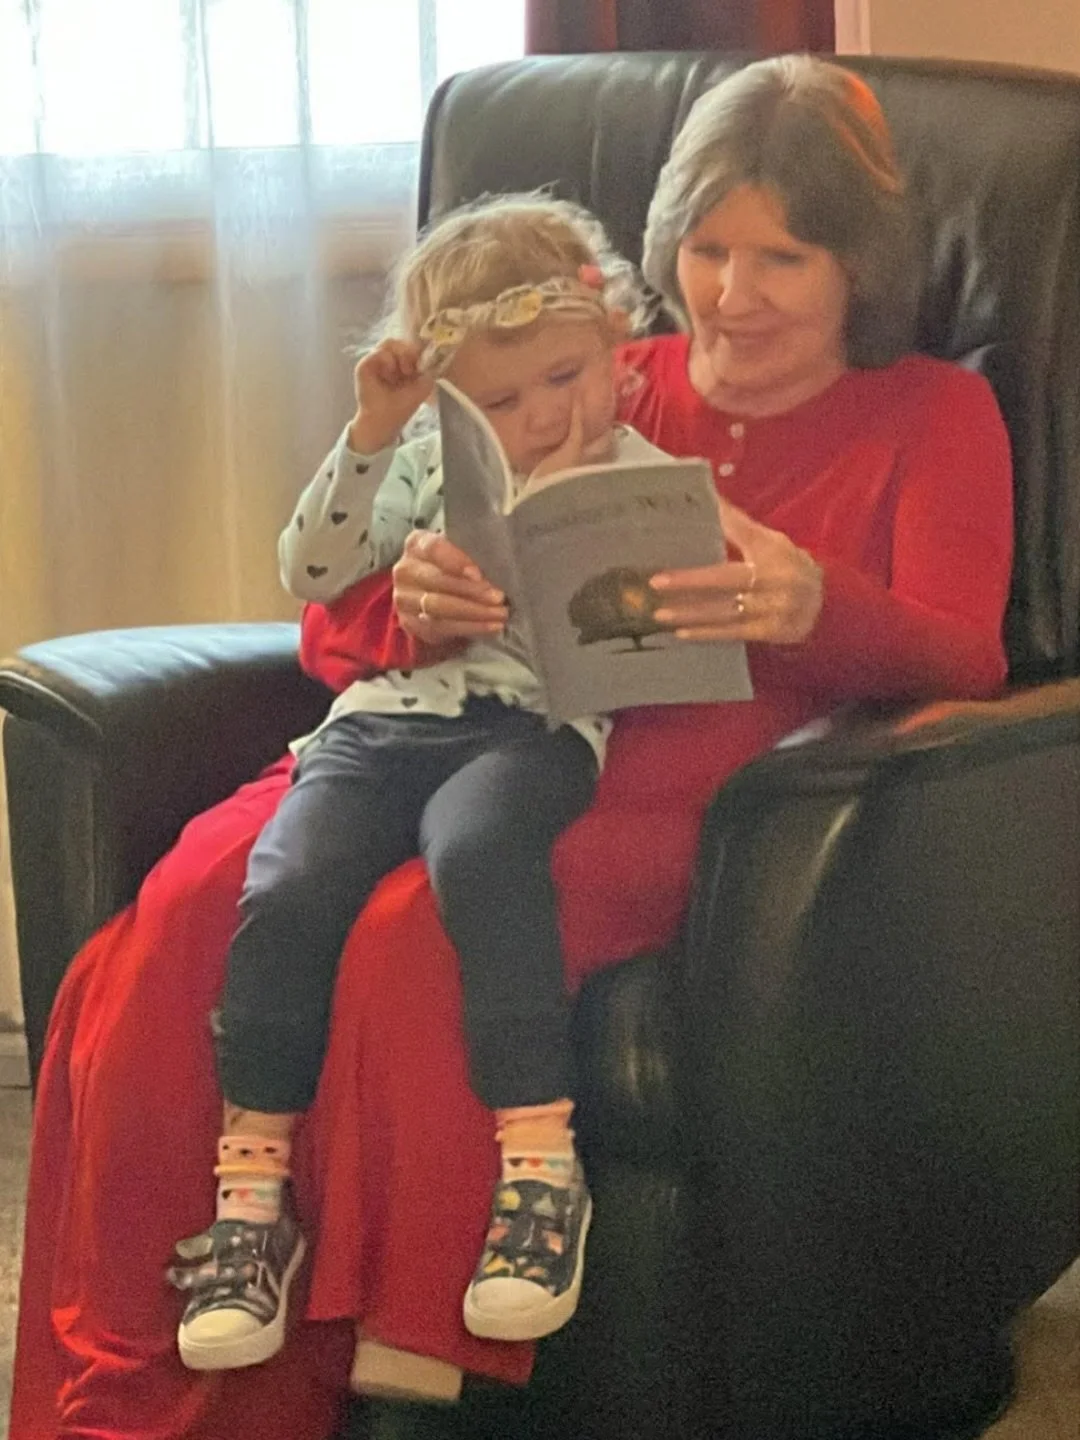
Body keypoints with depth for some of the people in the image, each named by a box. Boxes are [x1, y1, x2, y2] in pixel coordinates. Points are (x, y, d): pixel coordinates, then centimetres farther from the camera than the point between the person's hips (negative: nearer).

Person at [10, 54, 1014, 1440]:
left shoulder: (933, 417, 16)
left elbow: (960, 659, -1)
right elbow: (349, 605, 20)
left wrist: (809, 608, -25)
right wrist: (424, 601, -8)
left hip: (675, 808, -4)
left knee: (412, 938, -36)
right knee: (193, 901, -27)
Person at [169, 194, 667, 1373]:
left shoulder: (641, 478, 10)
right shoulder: (428, 459, 22)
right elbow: (311, 576, 13)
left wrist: (559, 502, -8)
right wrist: (367, 436, 3)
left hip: (535, 723, -3)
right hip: (388, 712, 4)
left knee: (477, 847, -39)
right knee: (289, 879, -27)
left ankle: (541, 1160, -37)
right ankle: (250, 1189, -21)